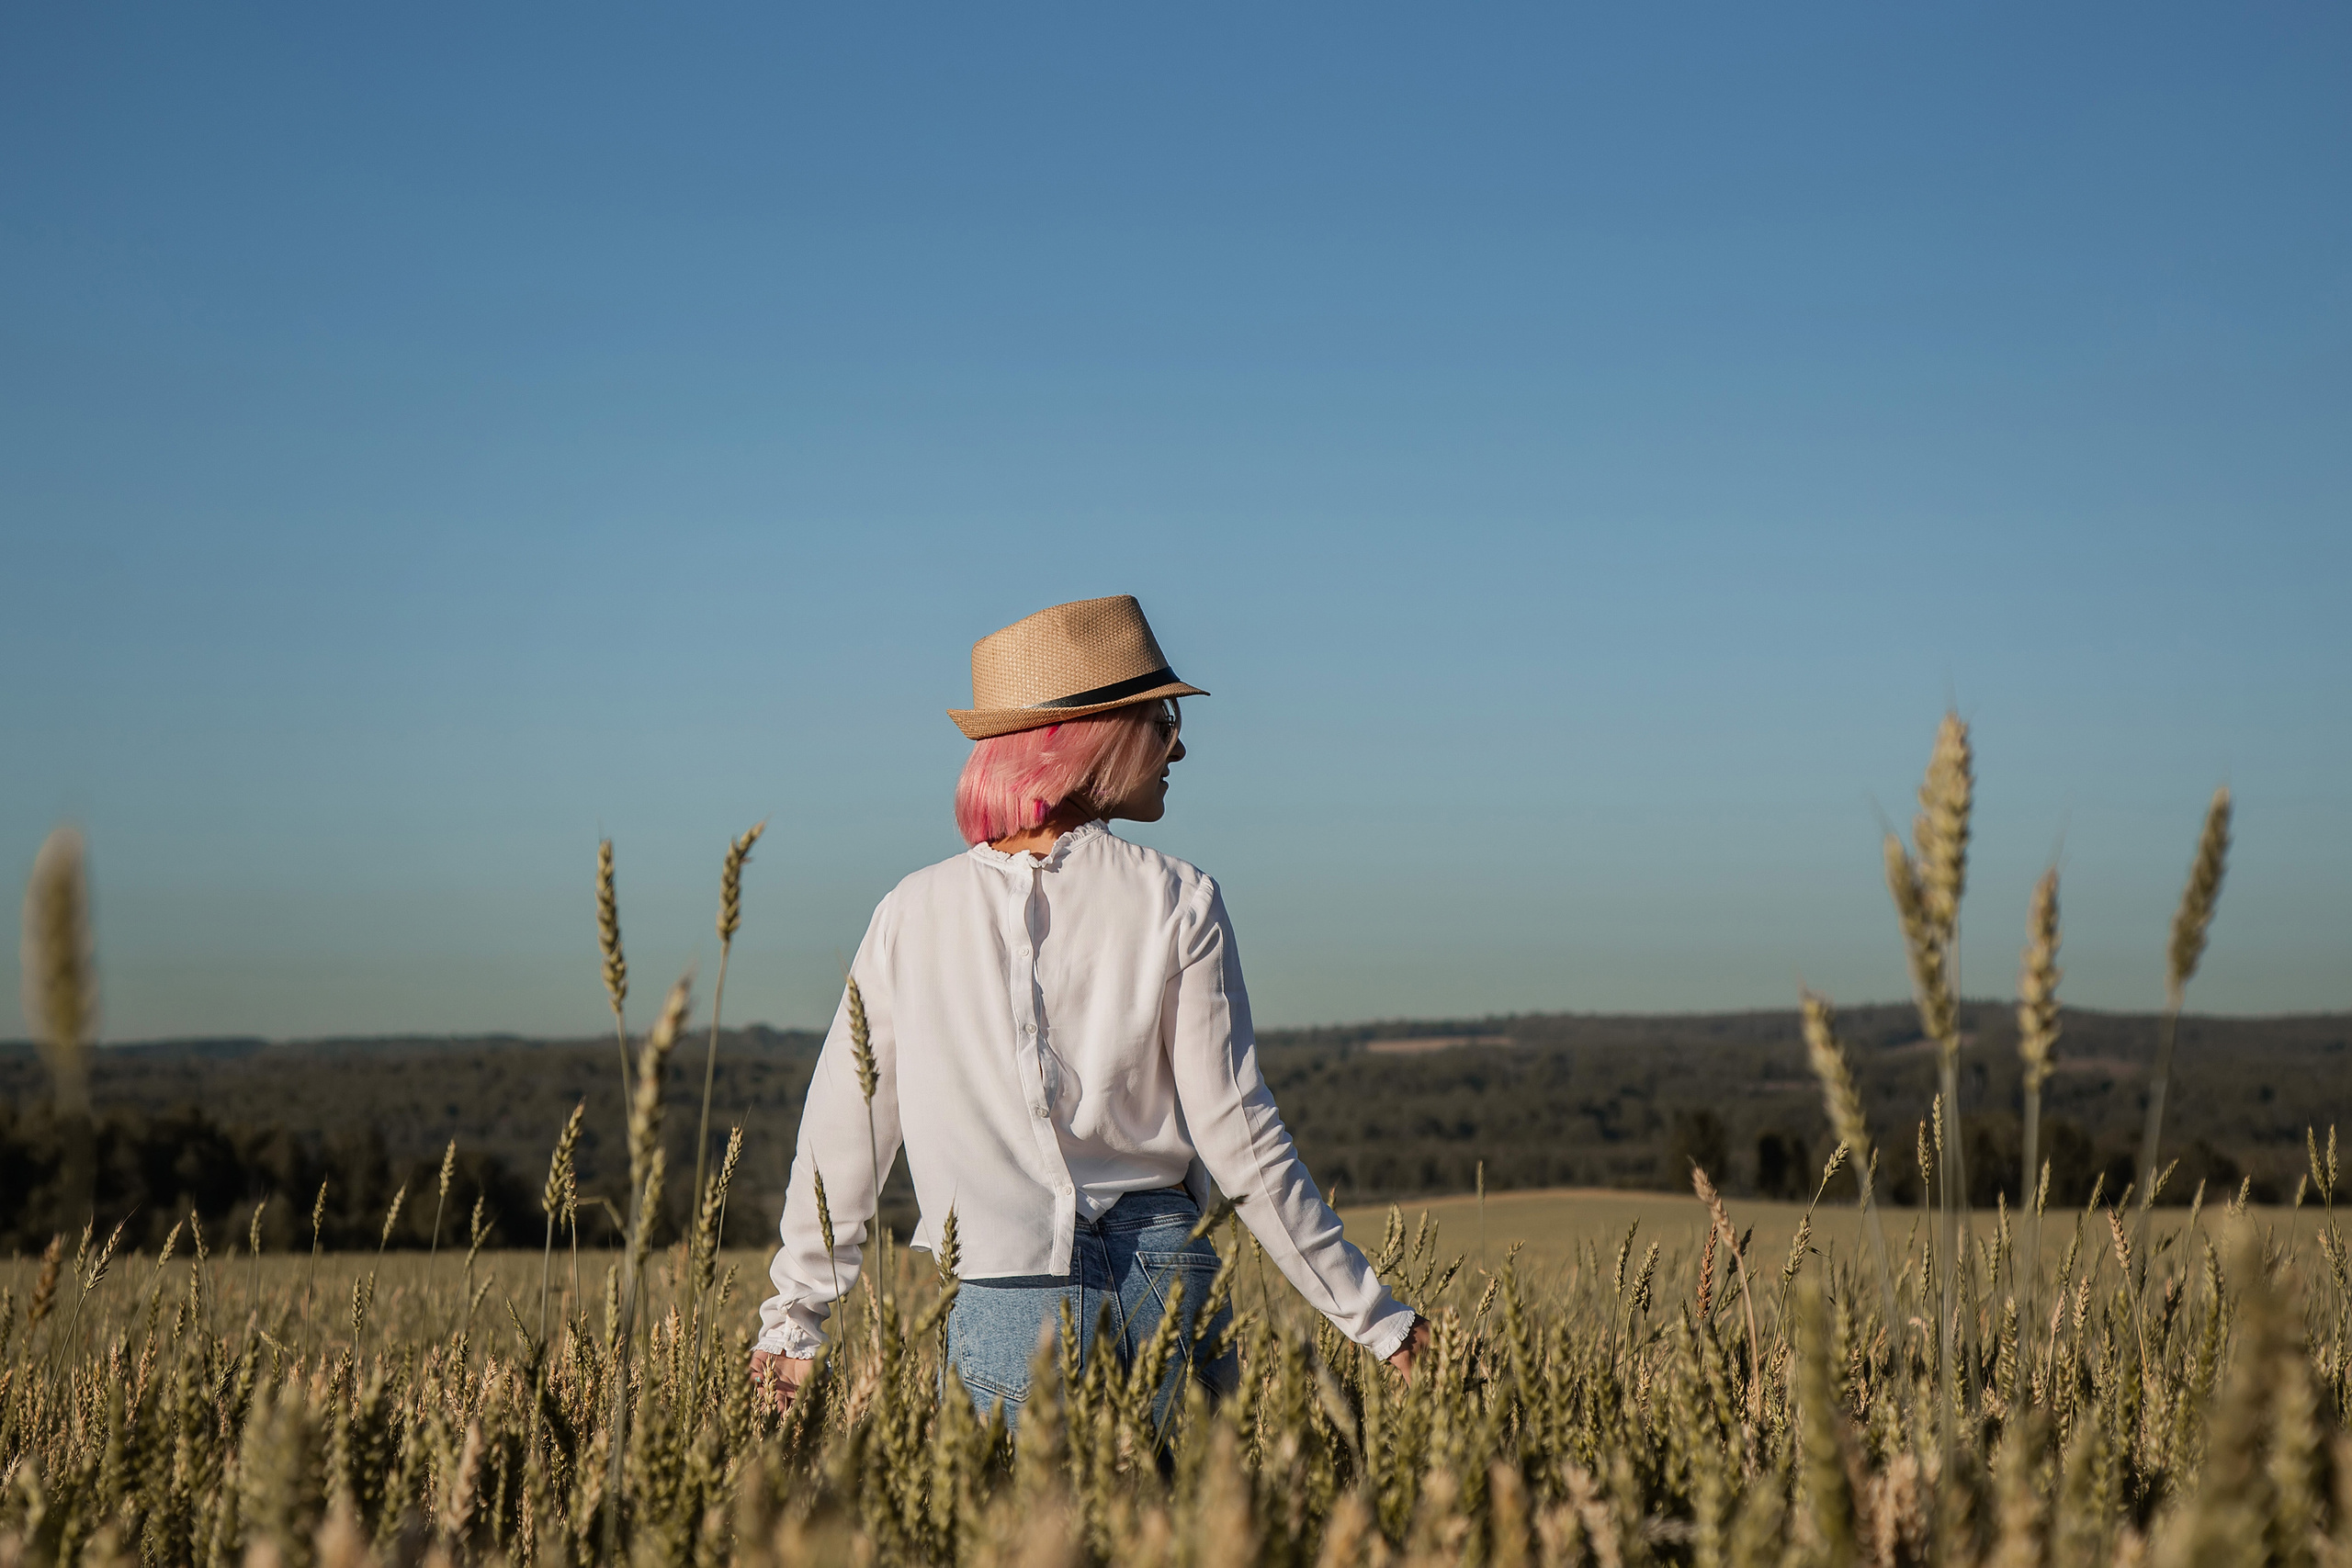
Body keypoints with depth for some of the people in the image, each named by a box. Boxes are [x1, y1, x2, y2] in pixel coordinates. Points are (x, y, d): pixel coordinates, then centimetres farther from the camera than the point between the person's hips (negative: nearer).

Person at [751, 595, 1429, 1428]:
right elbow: (1238, 1140, -5)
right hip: (1161, 1282, 0)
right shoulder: (1178, 903, -3)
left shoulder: (913, 914, 1)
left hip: (994, 1302, 1)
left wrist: (791, 1323, 18)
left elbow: (840, 1140, 6)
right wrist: (1378, 1319, 3)